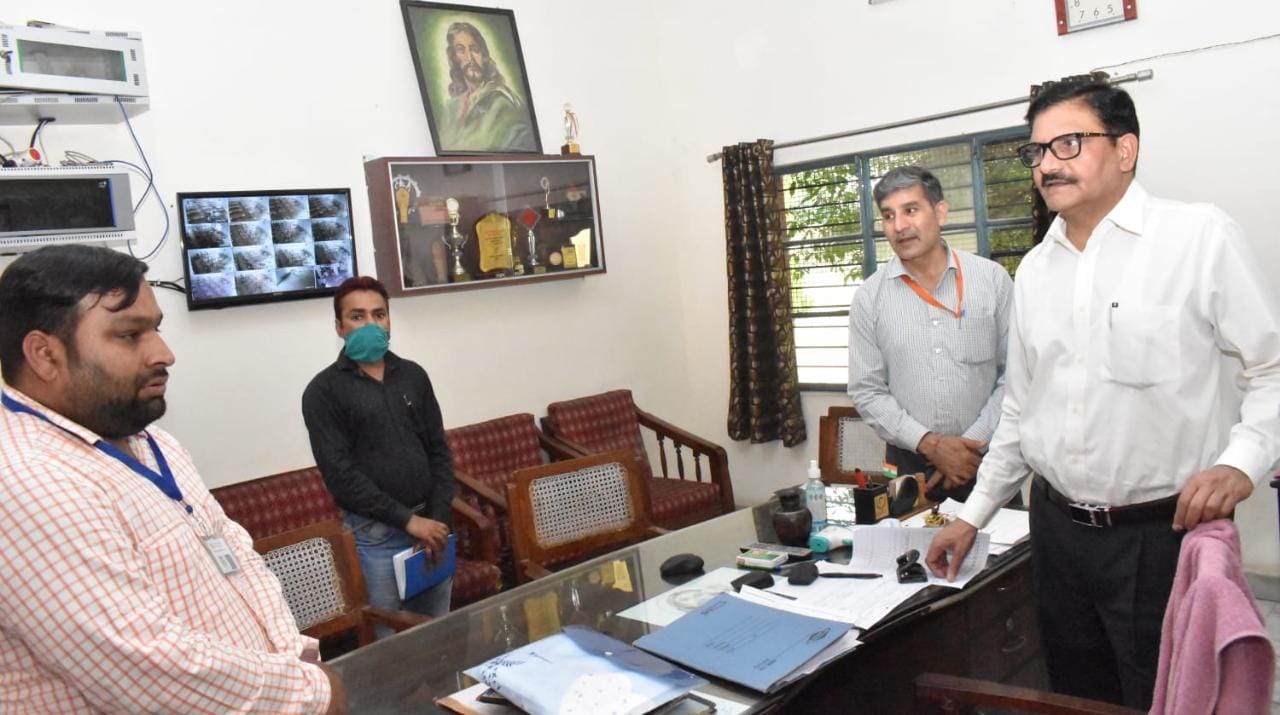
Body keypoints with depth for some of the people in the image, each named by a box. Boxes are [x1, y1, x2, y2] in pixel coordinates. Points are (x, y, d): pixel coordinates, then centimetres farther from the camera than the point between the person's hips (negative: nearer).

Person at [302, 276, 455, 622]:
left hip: (430, 524, 4)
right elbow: (340, 473, -12)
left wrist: (439, 517, -4)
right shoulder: (324, 391, -5)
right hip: (375, 535, -4)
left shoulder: (413, 375, 8)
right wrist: (407, 519, -14)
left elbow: (439, 450, 8)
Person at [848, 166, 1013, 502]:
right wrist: (929, 444, -12)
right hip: (908, 464, 0)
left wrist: (975, 441, -10)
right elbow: (867, 391, -2)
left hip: (986, 459, 0)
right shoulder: (869, 297, -2)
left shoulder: (992, 279, -2)